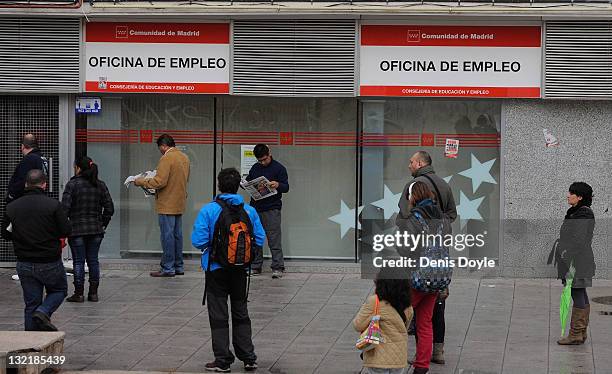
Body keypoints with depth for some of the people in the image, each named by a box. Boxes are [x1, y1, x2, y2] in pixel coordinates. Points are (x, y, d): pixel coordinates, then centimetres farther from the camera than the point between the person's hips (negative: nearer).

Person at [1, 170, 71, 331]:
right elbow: (66, 231, -10)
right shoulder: (53, 204, -12)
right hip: (50, 262, -3)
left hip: (24, 265, 3)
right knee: (59, 290, 20)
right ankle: (43, 312, -6)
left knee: (31, 303, 10)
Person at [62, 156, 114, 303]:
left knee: (78, 261, 1)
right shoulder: (100, 185, 5)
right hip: (96, 230, 4)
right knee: (93, 260, 11)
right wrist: (103, 224, 14)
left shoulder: (72, 185, -9)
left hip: (77, 230, -4)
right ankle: (93, 292, 13)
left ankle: (79, 293, 2)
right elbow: (109, 208, 4)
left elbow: (65, 208, -13)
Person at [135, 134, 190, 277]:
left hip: (167, 205, -9)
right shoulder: (184, 157, 11)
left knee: (167, 236, -4)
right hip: (180, 204, 9)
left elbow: (160, 182, -22)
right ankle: (178, 266, 18)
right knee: (177, 235, 14)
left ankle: (168, 268, -2)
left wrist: (141, 182, -10)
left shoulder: (167, 158, -17)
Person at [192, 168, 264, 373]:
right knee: (241, 313, 17)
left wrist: (210, 245, 4)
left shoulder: (208, 210, -13)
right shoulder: (249, 211, -5)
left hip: (216, 269, -3)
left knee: (218, 316, 6)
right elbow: (260, 240, -4)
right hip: (240, 270, 3)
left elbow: (198, 240, -17)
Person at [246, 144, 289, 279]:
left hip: (272, 208, -5)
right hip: (255, 207, 5)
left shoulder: (279, 168, -1)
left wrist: (278, 185, -26)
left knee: (274, 238, -7)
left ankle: (278, 267, -6)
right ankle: (256, 266, 14)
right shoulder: (255, 168, 15)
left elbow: (286, 187, -4)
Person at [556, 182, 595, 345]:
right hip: (575, 262, 10)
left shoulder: (584, 214, -16)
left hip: (577, 261, -10)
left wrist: (571, 263, -23)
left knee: (578, 296, -7)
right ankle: (581, 333, 15)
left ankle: (575, 334, -5)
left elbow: (580, 240, -21)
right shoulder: (576, 213, 15)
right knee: (581, 296, 11)